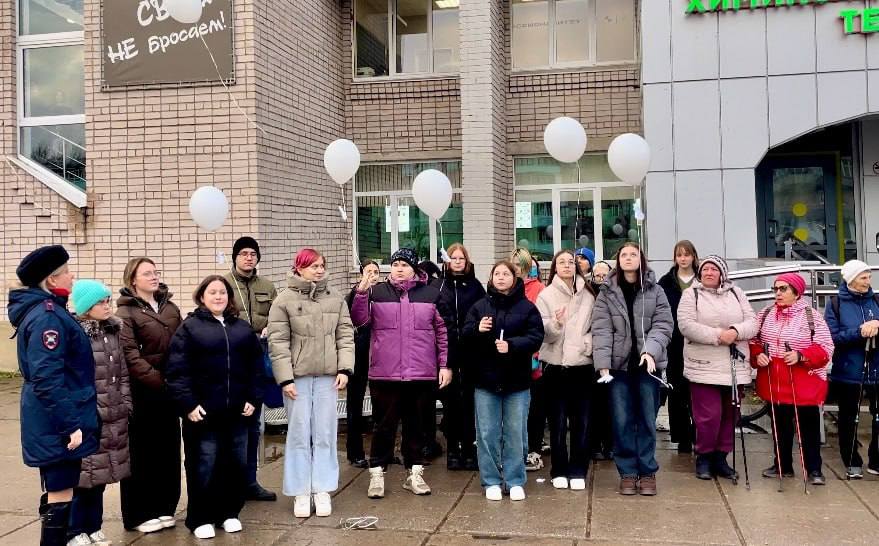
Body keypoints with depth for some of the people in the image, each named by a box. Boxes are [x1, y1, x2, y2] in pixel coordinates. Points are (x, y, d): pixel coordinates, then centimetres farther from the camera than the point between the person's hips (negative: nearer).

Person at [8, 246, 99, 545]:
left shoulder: (45, 311, 13)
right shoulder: (48, 316, -18)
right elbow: (47, 378, -25)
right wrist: (71, 424, -24)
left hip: (53, 422, 10)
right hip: (58, 424, -10)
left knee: (55, 493, 19)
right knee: (61, 495, -3)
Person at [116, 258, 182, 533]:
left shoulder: (170, 307, 12)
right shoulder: (126, 313, -7)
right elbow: (130, 355, -17)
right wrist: (157, 380, -21)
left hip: (170, 389, 6)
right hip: (142, 391, -6)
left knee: (168, 449, 12)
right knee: (141, 452, 2)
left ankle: (164, 507, 25)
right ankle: (139, 514, 14)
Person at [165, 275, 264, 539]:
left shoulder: (243, 328, 11)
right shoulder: (189, 327, -2)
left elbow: (256, 366, 11)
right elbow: (177, 370, -8)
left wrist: (253, 398, 2)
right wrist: (187, 404, -15)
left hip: (237, 411, 4)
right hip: (203, 412, -4)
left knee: (236, 464, 10)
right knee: (204, 466, 2)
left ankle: (229, 513, 24)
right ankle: (200, 518, 14)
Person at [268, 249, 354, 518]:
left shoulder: (335, 299, 8)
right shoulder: (284, 301, -1)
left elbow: (345, 336, 8)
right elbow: (278, 342, -3)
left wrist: (344, 369, -2)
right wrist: (285, 379, -9)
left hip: (327, 375, 2)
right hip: (297, 376, -2)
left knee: (325, 433, 5)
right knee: (299, 433, 2)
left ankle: (323, 490, 13)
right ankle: (300, 492, 11)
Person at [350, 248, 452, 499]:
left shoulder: (432, 293, 4)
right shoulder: (377, 292, 4)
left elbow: (443, 331, 7)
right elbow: (358, 321, -3)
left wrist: (445, 365, 4)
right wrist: (361, 293, -17)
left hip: (422, 374, 1)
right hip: (385, 374, -1)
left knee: (416, 425, 12)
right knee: (384, 425, 7)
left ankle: (414, 474, 24)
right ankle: (377, 474, 18)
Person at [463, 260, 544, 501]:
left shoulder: (527, 307, 1)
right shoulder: (479, 306, 6)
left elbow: (536, 337, -6)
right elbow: (464, 335, 4)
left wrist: (512, 345, -21)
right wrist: (477, 329, -18)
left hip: (516, 380, -1)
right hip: (486, 378, 1)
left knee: (515, 433, 7)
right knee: (487, 433, 5)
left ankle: (515, 482, 18)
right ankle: (491, 481, 16)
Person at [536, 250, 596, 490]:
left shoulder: (588, 295, 7)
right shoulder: (546, 295, 0)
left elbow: (595, 326, 13)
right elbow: (542, 332, -7)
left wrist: (589, 343, -5)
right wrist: (556, 324, -26)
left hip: (582, 364, 2)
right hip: (555, 364, -2)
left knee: (581, 420, 5)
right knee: (558, 421, 3)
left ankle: (578, 471, 15)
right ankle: (559, 471, 14)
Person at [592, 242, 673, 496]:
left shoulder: (655, 291, 4)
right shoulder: (607, 292, 3)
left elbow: (663, 324, -3)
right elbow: (601, 329, -4)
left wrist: (650, 350, -19)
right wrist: (602, 362, -14)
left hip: (647, 364, 0)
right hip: (619, 364, 0)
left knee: (647, 419, 6)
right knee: (622, 421, 3)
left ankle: (647, 472, 17)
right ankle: (627, 472, 14)